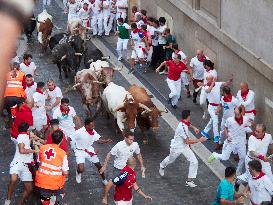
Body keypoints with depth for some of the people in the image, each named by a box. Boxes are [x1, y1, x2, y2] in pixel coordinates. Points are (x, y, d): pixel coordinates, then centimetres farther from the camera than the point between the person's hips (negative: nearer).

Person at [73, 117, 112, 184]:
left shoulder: (93, 132, -11)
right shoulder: (79, 132, -28)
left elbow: (98, 140, -6)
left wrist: (106, 141, -24)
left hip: (89, 150, 5)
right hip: (80, 151, -5)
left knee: (99, 165, 5)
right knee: (81, 169, -19)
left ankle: (104, 180, 28)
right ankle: (78, 173, 20)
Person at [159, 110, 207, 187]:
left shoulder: (185, 123, -10)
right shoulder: (182, 127, -37)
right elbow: (188, 141, -36)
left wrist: (193, 127, 5)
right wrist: (199, 140, -33)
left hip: (185, 147, 7)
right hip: (176, 147, -7)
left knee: (194, 162, -6)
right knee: (170, 159, 23)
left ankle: (189, 180, 4)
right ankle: (162, 166, 58)